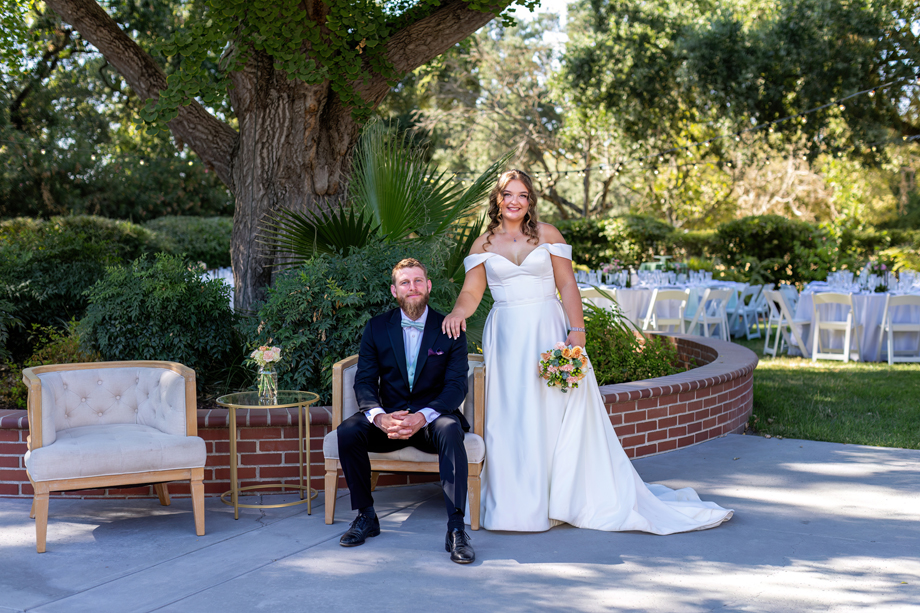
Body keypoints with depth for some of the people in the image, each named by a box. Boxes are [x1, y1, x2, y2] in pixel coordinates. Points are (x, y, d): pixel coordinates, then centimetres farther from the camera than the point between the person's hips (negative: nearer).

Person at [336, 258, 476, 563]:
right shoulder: (377, 328, 4)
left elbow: (456, 386, -8)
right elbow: (364, 382, -1)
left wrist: (422, 417, -26)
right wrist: (380, 417, -24)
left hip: (431, 417, -2)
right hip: (389, 416, 2)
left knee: (451, 430, -36)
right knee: (347, 432, -26)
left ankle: (456, 528, -33)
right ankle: (365, 516, -8)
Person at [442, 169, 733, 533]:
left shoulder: (547, 235, 6)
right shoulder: (483, 244, 9)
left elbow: (567, 285, 2)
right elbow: (472, 291, 4)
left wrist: (576, 331, -10)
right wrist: (459, 311, -19)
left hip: (548, 332, -1)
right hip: (506, 337, 1)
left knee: (564, 415, -3)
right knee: (510, 419, -3)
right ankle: (520, 501, 6)